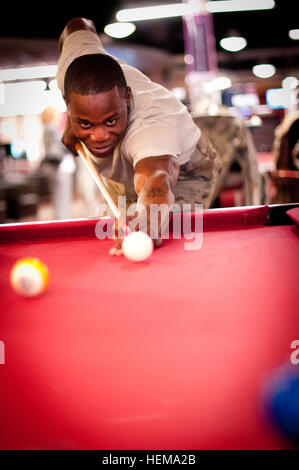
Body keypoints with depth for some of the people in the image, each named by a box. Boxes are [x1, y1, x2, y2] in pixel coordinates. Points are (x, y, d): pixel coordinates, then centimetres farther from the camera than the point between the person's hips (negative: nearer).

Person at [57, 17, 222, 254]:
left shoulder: (152, 126, -49)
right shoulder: (74, 72, -31)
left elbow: (156, 176, -69)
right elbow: (77, 26, -8)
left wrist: (149, 225, -93)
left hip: (186, 175, -5)